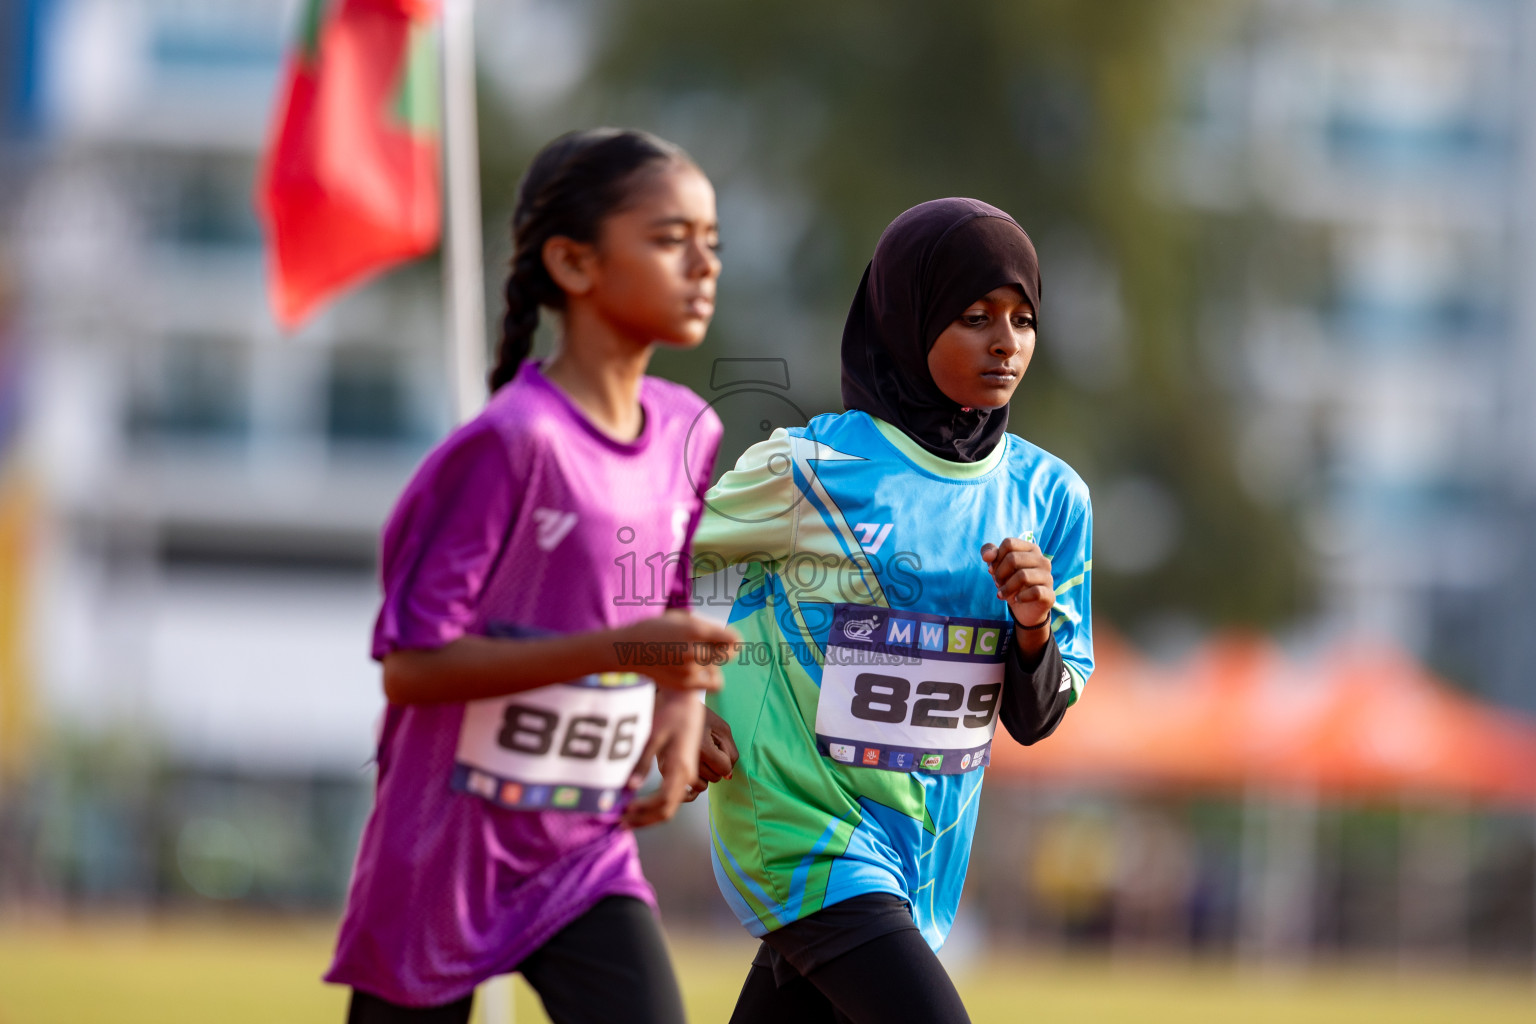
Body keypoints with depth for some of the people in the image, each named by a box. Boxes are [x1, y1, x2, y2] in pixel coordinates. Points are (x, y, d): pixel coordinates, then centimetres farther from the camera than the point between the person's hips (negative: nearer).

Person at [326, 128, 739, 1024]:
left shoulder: (688, 433, 2)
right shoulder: (511, 443, -19)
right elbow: (410, 667, -21)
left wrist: (683, 710, -1)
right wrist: (614, 651, -28)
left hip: (589, 854, 5)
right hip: (448, 850, -5)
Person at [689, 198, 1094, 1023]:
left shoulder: (1047, 496, 4)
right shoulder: (812, 472, -11)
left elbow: (1034, 721, 8)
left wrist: (1035, 629, -12)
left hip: (926, 847, 6)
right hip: (802, 826, -6)